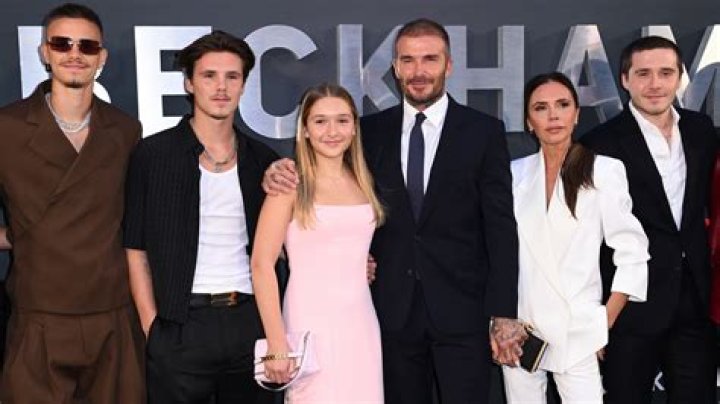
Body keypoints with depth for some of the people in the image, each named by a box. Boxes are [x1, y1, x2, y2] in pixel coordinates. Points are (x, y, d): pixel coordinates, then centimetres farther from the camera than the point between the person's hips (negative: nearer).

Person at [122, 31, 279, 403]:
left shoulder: (263, 161, 8)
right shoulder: (153, 153, -1)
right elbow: (135, 248, 0)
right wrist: (151, 327, -6)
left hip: (250, 321, 3)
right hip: (181, 327, -2)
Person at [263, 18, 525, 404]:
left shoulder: (484, 131, -1)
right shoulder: (372, 130, 6)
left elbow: (501, 228, -4)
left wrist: (503, 314, -9)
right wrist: (283, 175, -8)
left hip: (461, 310, -2)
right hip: (394, 311, 2)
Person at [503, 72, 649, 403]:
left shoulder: (605, 170, -4)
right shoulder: (514, 173, 4)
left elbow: (632, 253, -2)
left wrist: (604, 323, -4)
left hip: (576, 332, -2)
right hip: (517, 327, 3)